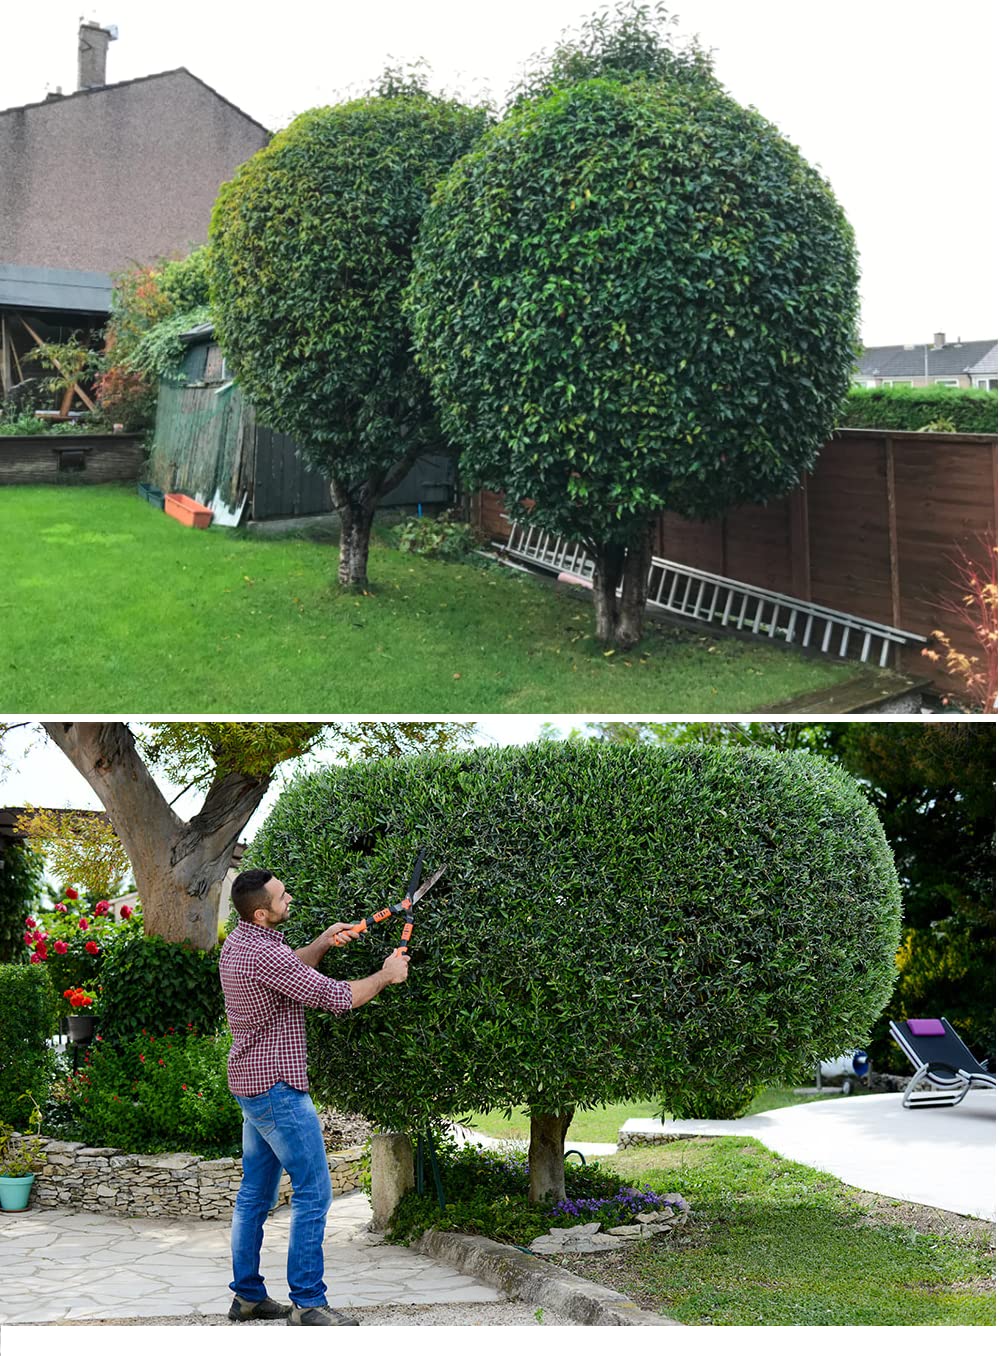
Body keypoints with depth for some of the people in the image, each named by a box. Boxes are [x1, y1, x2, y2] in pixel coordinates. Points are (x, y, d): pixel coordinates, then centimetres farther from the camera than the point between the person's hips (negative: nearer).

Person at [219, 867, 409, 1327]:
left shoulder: (238, 941, 8)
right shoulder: (264, 954, -23)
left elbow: (289, 969, 26)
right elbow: (337, 998, -19)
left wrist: (322, 943, 10)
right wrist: (386, 975, -4)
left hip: (251, 1083, 10)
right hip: (277, 1086, -10)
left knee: (256, 1193, 14)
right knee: (313, 1191, -6)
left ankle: (247, 1294, 21)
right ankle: (307, 1302, -4)